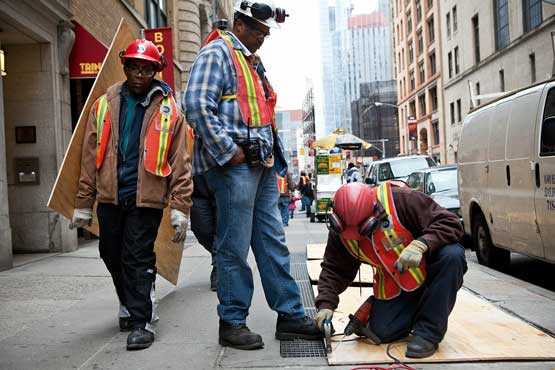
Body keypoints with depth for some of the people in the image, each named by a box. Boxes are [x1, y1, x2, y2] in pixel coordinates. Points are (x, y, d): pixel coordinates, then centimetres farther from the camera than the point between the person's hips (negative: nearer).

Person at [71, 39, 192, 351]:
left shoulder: (169, 110, -1)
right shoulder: (104, 105, 7)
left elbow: (180, 164, -3)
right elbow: (90, 158, 9)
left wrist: (180, 208, -9)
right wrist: (83, 204, 8)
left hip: (146, 198, -4)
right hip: (109, 197, 4)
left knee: (138, 260, -3)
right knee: (113, 256, 15)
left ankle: (141, 322, 10)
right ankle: (131, 306, 37)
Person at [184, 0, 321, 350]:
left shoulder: (253, 62, 24)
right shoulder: (217, 53, -5)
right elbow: (197, 105, -17)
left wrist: (275, 154, 16)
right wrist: (229, 151, -18)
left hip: (262, 165, 9)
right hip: (234, 165, -9)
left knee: (274, 242, 10)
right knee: (234, 248, -2)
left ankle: (291, 316, 17)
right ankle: (232, 322, 10)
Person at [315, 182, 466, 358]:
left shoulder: (403, 200, -28)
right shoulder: (339, 231, -12)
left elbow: (451, 224, -28)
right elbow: (334, 270, -3)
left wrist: (420, 245, -43)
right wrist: (326, 304, -17)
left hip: (428, 269, -3)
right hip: (394, 287, 3)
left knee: (452, 254, -35)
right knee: (381, 333, -12)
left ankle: (428, 331, -20)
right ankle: (419, 307, 21)